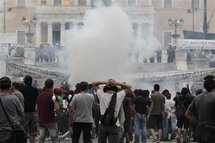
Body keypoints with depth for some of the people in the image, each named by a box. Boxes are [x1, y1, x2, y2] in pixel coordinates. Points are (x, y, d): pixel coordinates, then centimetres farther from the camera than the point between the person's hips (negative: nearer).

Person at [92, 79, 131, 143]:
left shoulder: (102, 95, 2)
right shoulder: (119, 96, -2)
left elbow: (94, 83, 13)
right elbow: (129, 87, 11)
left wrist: (105, 82, -3)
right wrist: (117, 83, -2)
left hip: (102, 125, 2)